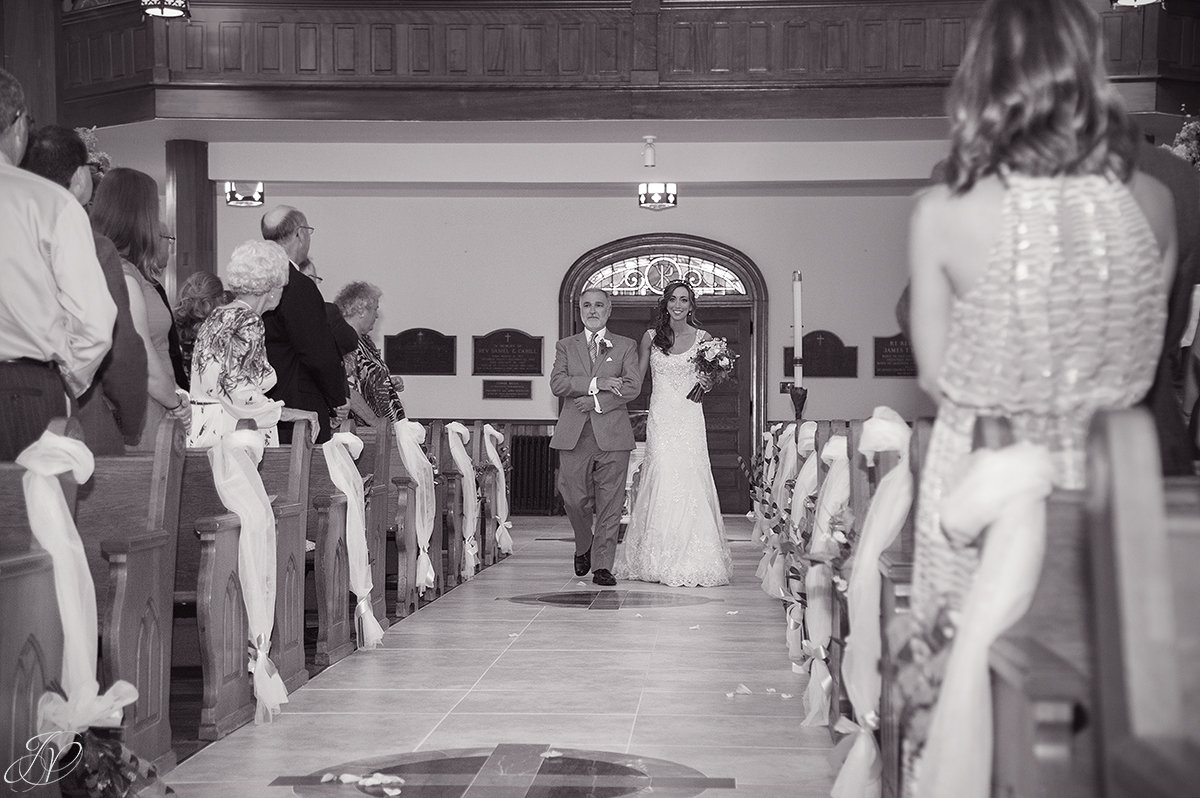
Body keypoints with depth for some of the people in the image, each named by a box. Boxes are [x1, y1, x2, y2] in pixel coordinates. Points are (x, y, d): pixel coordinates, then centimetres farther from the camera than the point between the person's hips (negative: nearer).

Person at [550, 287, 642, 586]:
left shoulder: (626, 346, 12)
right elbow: (557, 384, -1)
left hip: (612, 435, -1)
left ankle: (602, 566, 3)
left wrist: (595, 401, -10)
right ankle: (583, 547, 26)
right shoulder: (565, 346, 15)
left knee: (610, 503, -3)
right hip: (574, 435, 1)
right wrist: (595, 384, -12)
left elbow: (633, 387, -1)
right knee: (574, 499, -1)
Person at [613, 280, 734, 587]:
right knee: (663, 480, -8)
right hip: (660, 417, 0)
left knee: (690, 481, -6)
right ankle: (660, 561, -2)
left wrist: (707, 382, -8)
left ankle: (692, 561, 2)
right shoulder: (651, 337, 7)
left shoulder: (703, 338, 6)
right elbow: (636, 379, 12)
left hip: (690, 417, 0)